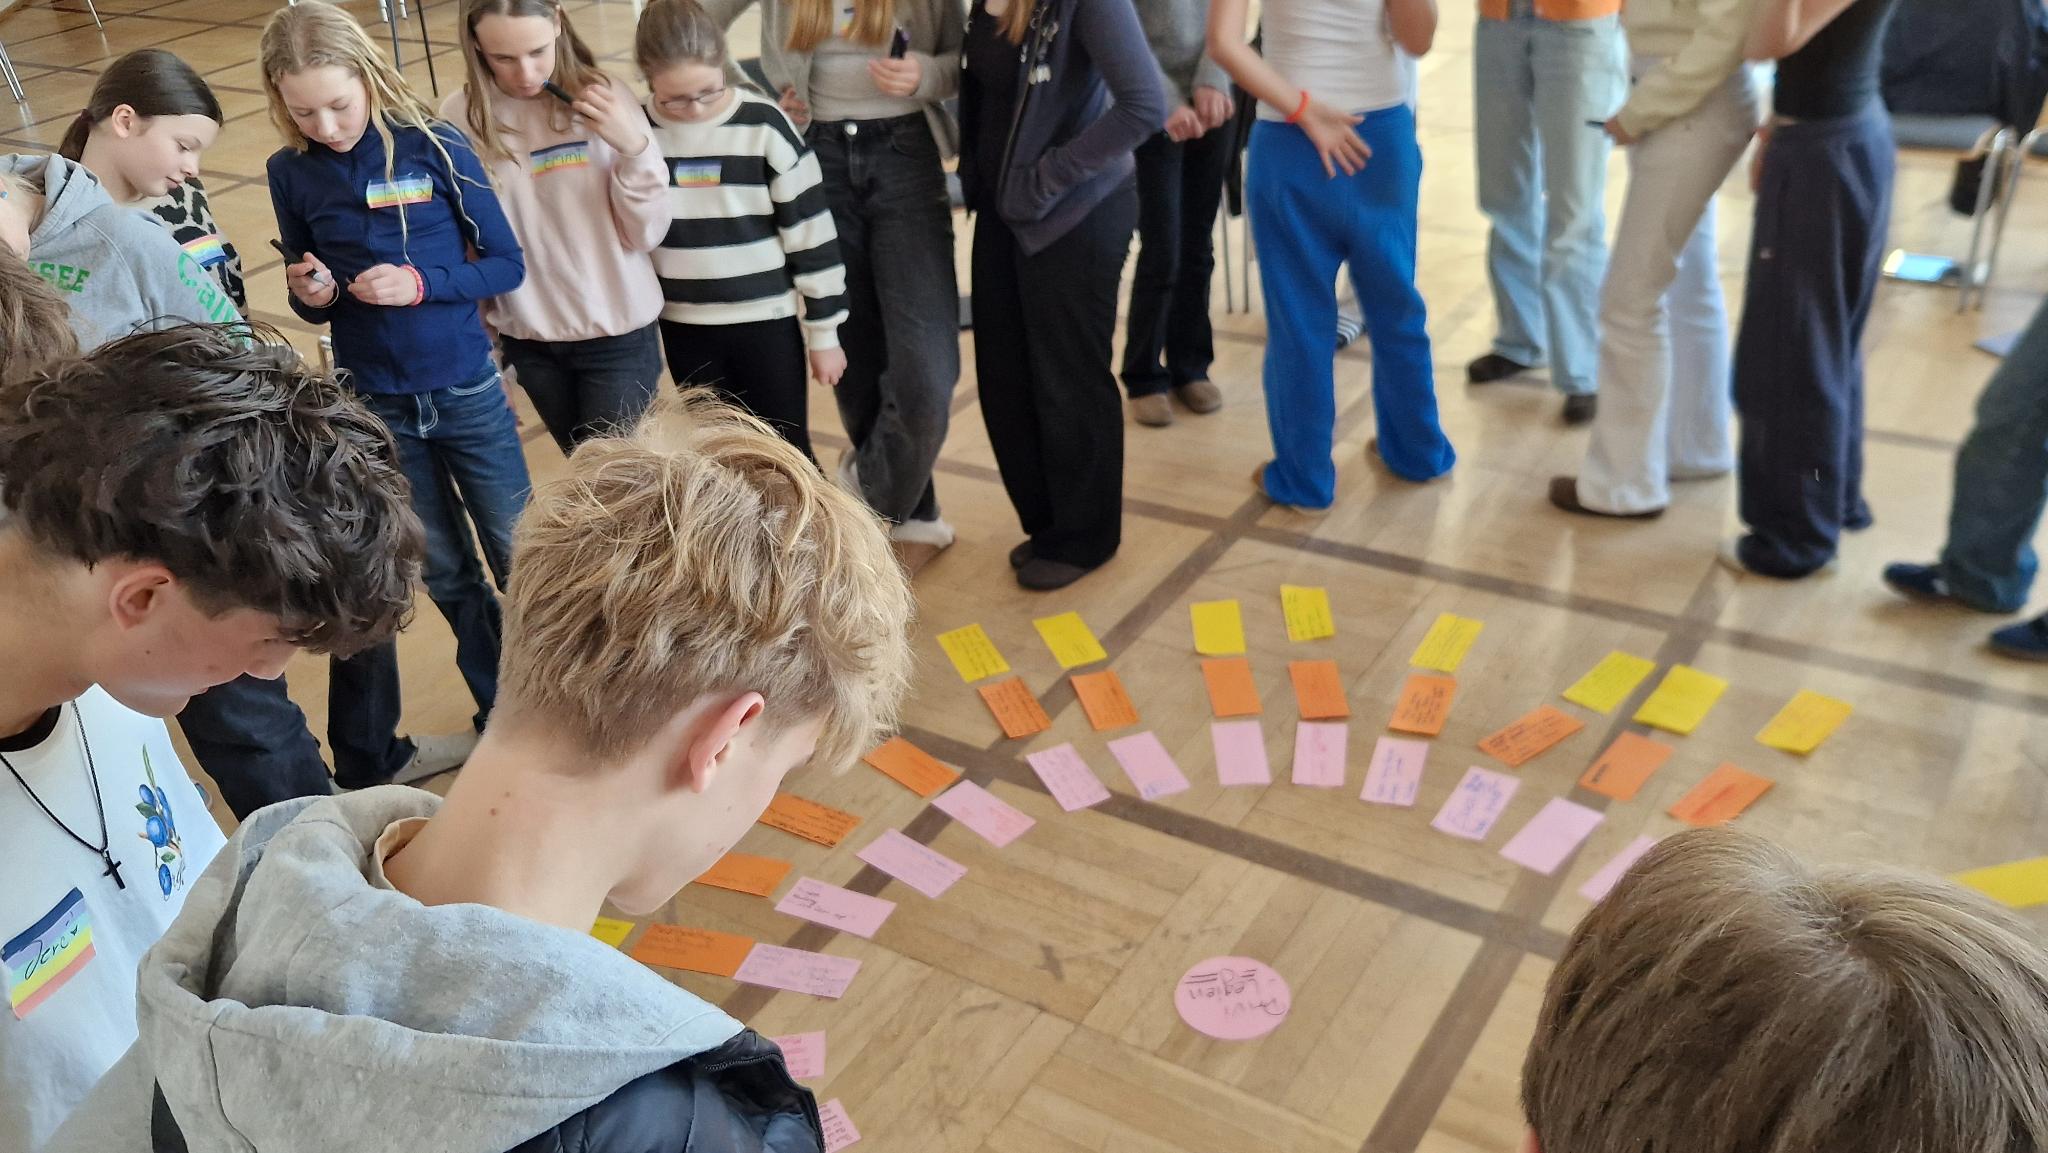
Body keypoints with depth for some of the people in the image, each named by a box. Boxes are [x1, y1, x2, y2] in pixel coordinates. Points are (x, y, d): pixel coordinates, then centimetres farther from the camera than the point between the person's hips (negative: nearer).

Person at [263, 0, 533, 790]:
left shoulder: (434, 148, -11)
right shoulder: (291, 172, -4)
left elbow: (507, 265, -8)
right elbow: (315, 306, 6)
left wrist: (421, 283, -22)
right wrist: (311, 296, -17)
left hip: (468, 395, -2)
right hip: (377, 408, 2)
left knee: (518, 558, 10)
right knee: (446, 575, 14)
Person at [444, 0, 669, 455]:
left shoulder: (604, 99, -12)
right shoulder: (459, 117, -8)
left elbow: (647, 234, -11)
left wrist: (634, 149, -25)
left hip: (617, 335, -2)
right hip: (527, 340, 2)